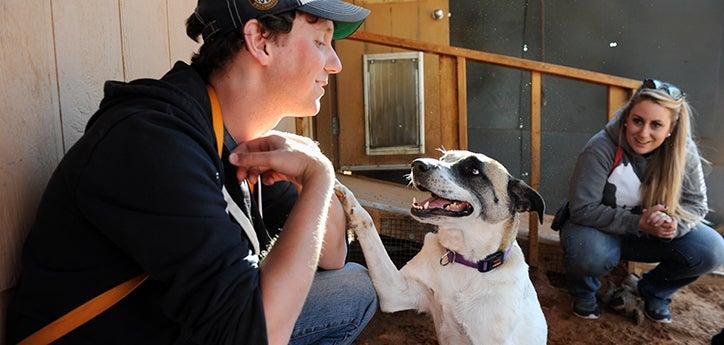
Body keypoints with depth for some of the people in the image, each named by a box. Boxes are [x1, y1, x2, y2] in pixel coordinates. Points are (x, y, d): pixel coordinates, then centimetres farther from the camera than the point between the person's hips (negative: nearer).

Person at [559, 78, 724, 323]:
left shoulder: (684, 151, -14)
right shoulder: (601, 149, -26)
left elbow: (696, 203, -5)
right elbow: (583, 209, -24)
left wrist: (674, 224, -28)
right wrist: (638, 223, -32)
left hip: (650, 235, 4)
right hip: (603, 230, -4)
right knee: (588, 254, -38)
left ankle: (654, 291, 13)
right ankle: (583, 291, 2)